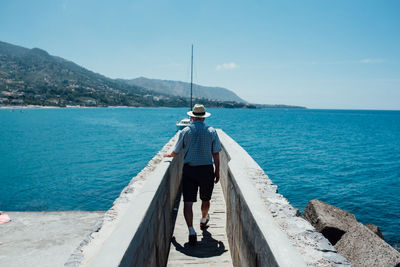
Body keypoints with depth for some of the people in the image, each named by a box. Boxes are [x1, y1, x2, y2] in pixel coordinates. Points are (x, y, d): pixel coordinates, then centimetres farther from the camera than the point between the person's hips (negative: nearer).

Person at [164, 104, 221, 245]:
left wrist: (169, 155, 28)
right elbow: (216, 154, -1)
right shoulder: (212, 131, -1)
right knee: (205, 199, 21)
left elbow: (176, 152, 6)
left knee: (188, 202, 0)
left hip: (188, 170, -1)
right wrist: (217, 171, 8)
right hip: (206, 169, 1)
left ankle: (191, 231, -10)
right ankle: (204, 219, 44)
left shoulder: (185, 131, -2)